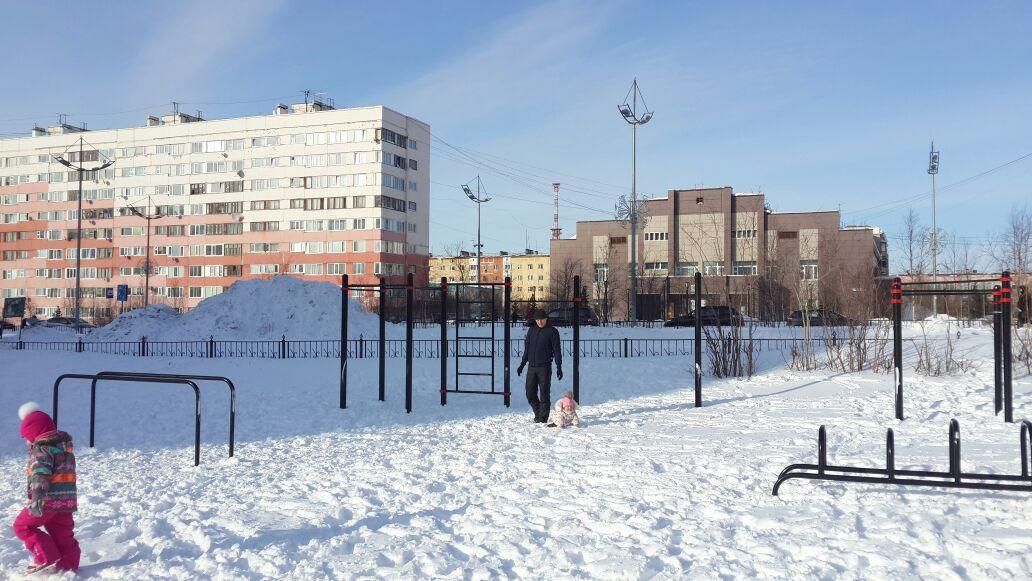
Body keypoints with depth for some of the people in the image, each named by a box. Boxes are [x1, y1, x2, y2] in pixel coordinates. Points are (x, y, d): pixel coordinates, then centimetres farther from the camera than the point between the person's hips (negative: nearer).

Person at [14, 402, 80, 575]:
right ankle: (69, 565, 16)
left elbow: (40, 475, -26)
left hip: (48, 500, -8)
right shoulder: (65, 445, 14)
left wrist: (37, 499, -34)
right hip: (67, 500, 8)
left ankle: (47, 558, 1)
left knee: (22, 525, 8)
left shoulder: (41, 449, -12)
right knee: (63, 534, 14)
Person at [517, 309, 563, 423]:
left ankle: (543, 418, 3)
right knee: (530, 393, 4)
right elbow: (526, 348, 19)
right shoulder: (531, 330, 12)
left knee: (544, 394, -3)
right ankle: (538, 413, 23)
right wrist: (522, 364, 16)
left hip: (545, 368, -4)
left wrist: (559, 367, -8)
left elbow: (557, 350, -3)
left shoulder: (552, 331, -2)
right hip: (532, 367, 5)